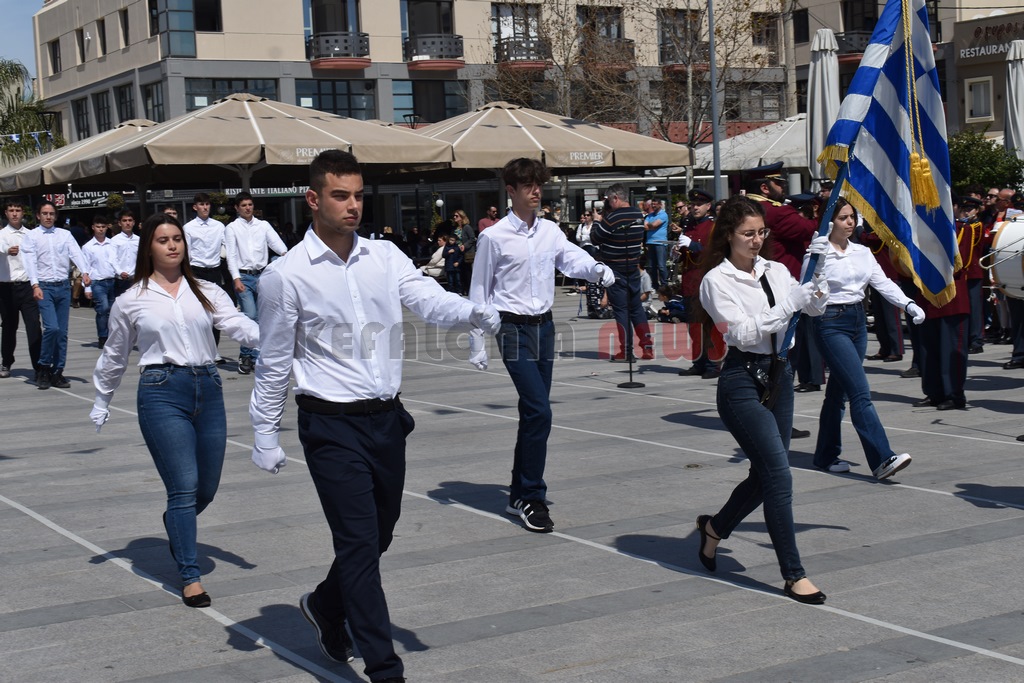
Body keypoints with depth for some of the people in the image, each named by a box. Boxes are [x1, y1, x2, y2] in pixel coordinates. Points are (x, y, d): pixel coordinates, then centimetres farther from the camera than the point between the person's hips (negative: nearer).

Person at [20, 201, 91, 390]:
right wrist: (35, 285, -20)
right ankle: (44, 369, 0)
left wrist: (85, 272, -22)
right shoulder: (31, 236, 3)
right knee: (52, 328, -16)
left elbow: (76, 253, -4)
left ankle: (57, 372, 12)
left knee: (62, 331, 4)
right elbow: (30, 261, -7)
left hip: (63, 286, 3)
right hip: (44, 287, -3)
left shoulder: (65, 234, 11)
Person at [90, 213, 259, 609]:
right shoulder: (131, 302, 5)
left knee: (207, 488, 10)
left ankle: (176, 525, 44)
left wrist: (267, 336, -25)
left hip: (208, 388, 3)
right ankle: (190, 576, 2)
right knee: (184, 486, -9)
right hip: (161, 392, -3)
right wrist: (101, 404, 21)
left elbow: (238, 326, -5)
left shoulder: (206, 292, 9)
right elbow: (114, 357, 16)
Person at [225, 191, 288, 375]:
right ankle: (246, 356, 1)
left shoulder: (263, 225, 10)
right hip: (243, 276, -3)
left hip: (262, 275, 3)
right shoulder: (232, 228, 2)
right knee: (250, 317, -13)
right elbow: (231, 255, -4)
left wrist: (285, 253, -28)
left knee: (261, 318, 4)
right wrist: (236, 279, -15)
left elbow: (275, 241, -5)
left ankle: (252, 357, 14)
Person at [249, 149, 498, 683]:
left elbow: (429, 300, -10)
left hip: (387, 417, 6)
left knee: (379, 534, 19)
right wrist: (264, 435, 1)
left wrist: (474, 312, -31)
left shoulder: (385, 257, 5)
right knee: (360, 543, -6)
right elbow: (273, 363, -1)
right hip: (332, 424, -5)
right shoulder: (286, 275, -7)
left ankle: (326, 607, 45)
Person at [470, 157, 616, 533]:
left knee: (533, 412, 11)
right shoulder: (494, 237, -7)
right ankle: (532, 498, -4)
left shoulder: (551, 231, 8)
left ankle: (520, 495, 23)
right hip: (514, 329, -6)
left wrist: (597, 269, -28)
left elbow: (572, 259, -6)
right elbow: (479, 290, -2)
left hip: (544, 326, 6)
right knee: (540, 411, -14)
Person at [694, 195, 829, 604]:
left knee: (765, 475, 13)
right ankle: (794, 575, -5)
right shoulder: (717, 280, -7)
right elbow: (743, 333, -16)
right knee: (779, 474, -12)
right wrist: (790, 304, -21)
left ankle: (715, 527, 39)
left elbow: (816, 307, 5)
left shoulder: (776, 271, 11)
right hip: (743, 381, -7)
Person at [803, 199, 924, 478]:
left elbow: (883, 282, 3)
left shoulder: (863, 253, 10)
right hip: (831, 322, -7)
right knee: (860, 392, -14)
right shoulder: (819, 254, -9)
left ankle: (826, 455, 25)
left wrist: (909, 304, -10)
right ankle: (882, 459, -19)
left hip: (858, 320, 7)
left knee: (838, 390, 14)